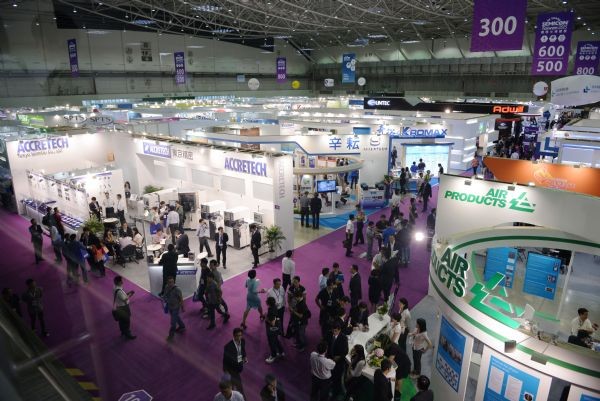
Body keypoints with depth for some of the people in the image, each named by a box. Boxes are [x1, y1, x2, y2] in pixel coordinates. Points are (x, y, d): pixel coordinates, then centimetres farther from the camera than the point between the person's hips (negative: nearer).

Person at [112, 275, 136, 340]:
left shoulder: (115, 288, -1)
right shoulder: (119, 291, -32)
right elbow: (125, 299, -26)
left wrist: (128, 293, 0)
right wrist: (130, 294, -13)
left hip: (119, 307, 9)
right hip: (123, 307, -9)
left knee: (121, 320, 25)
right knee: (126, 321, 7)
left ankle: (123, 332, 43)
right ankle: (128, 335, 20)